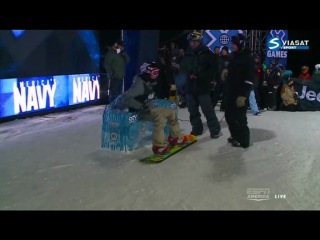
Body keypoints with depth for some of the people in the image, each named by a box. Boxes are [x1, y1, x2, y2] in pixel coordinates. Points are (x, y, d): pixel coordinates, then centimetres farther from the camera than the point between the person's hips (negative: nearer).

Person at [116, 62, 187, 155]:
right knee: (159, 116, -34)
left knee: (172, 112, 7)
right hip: (140, 112, -10)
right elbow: (126, 97, -27)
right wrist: (140, 106, -28)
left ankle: (175, 137, 13)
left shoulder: (150, 83, 8)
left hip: (149, 109, 10)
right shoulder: (139, 84, -20)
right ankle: (159, 146, -30)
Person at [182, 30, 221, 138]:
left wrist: (202, 77, -14)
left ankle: (215, 130, 8)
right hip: (190, 87, 5)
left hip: (203, 87, -5)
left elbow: (214, 68, -5)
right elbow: (184, 68, 19)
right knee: (193, 111, 11)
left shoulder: (207, 53, -4)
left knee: (208, 110, -4)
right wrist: (189, 75, -1)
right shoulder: (188, 54, 8)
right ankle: (197, 129, 26)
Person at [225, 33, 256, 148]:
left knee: (239, 118, -1)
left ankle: (243, 141, 12)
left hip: (240, 94, -9)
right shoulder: (235, 57, 14)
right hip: (231, 93, 9)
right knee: (229, 116, 15)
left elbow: (250, 78, -20)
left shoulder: (248, 58, -15)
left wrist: (243, 95, -23)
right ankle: (235, 136, 31)